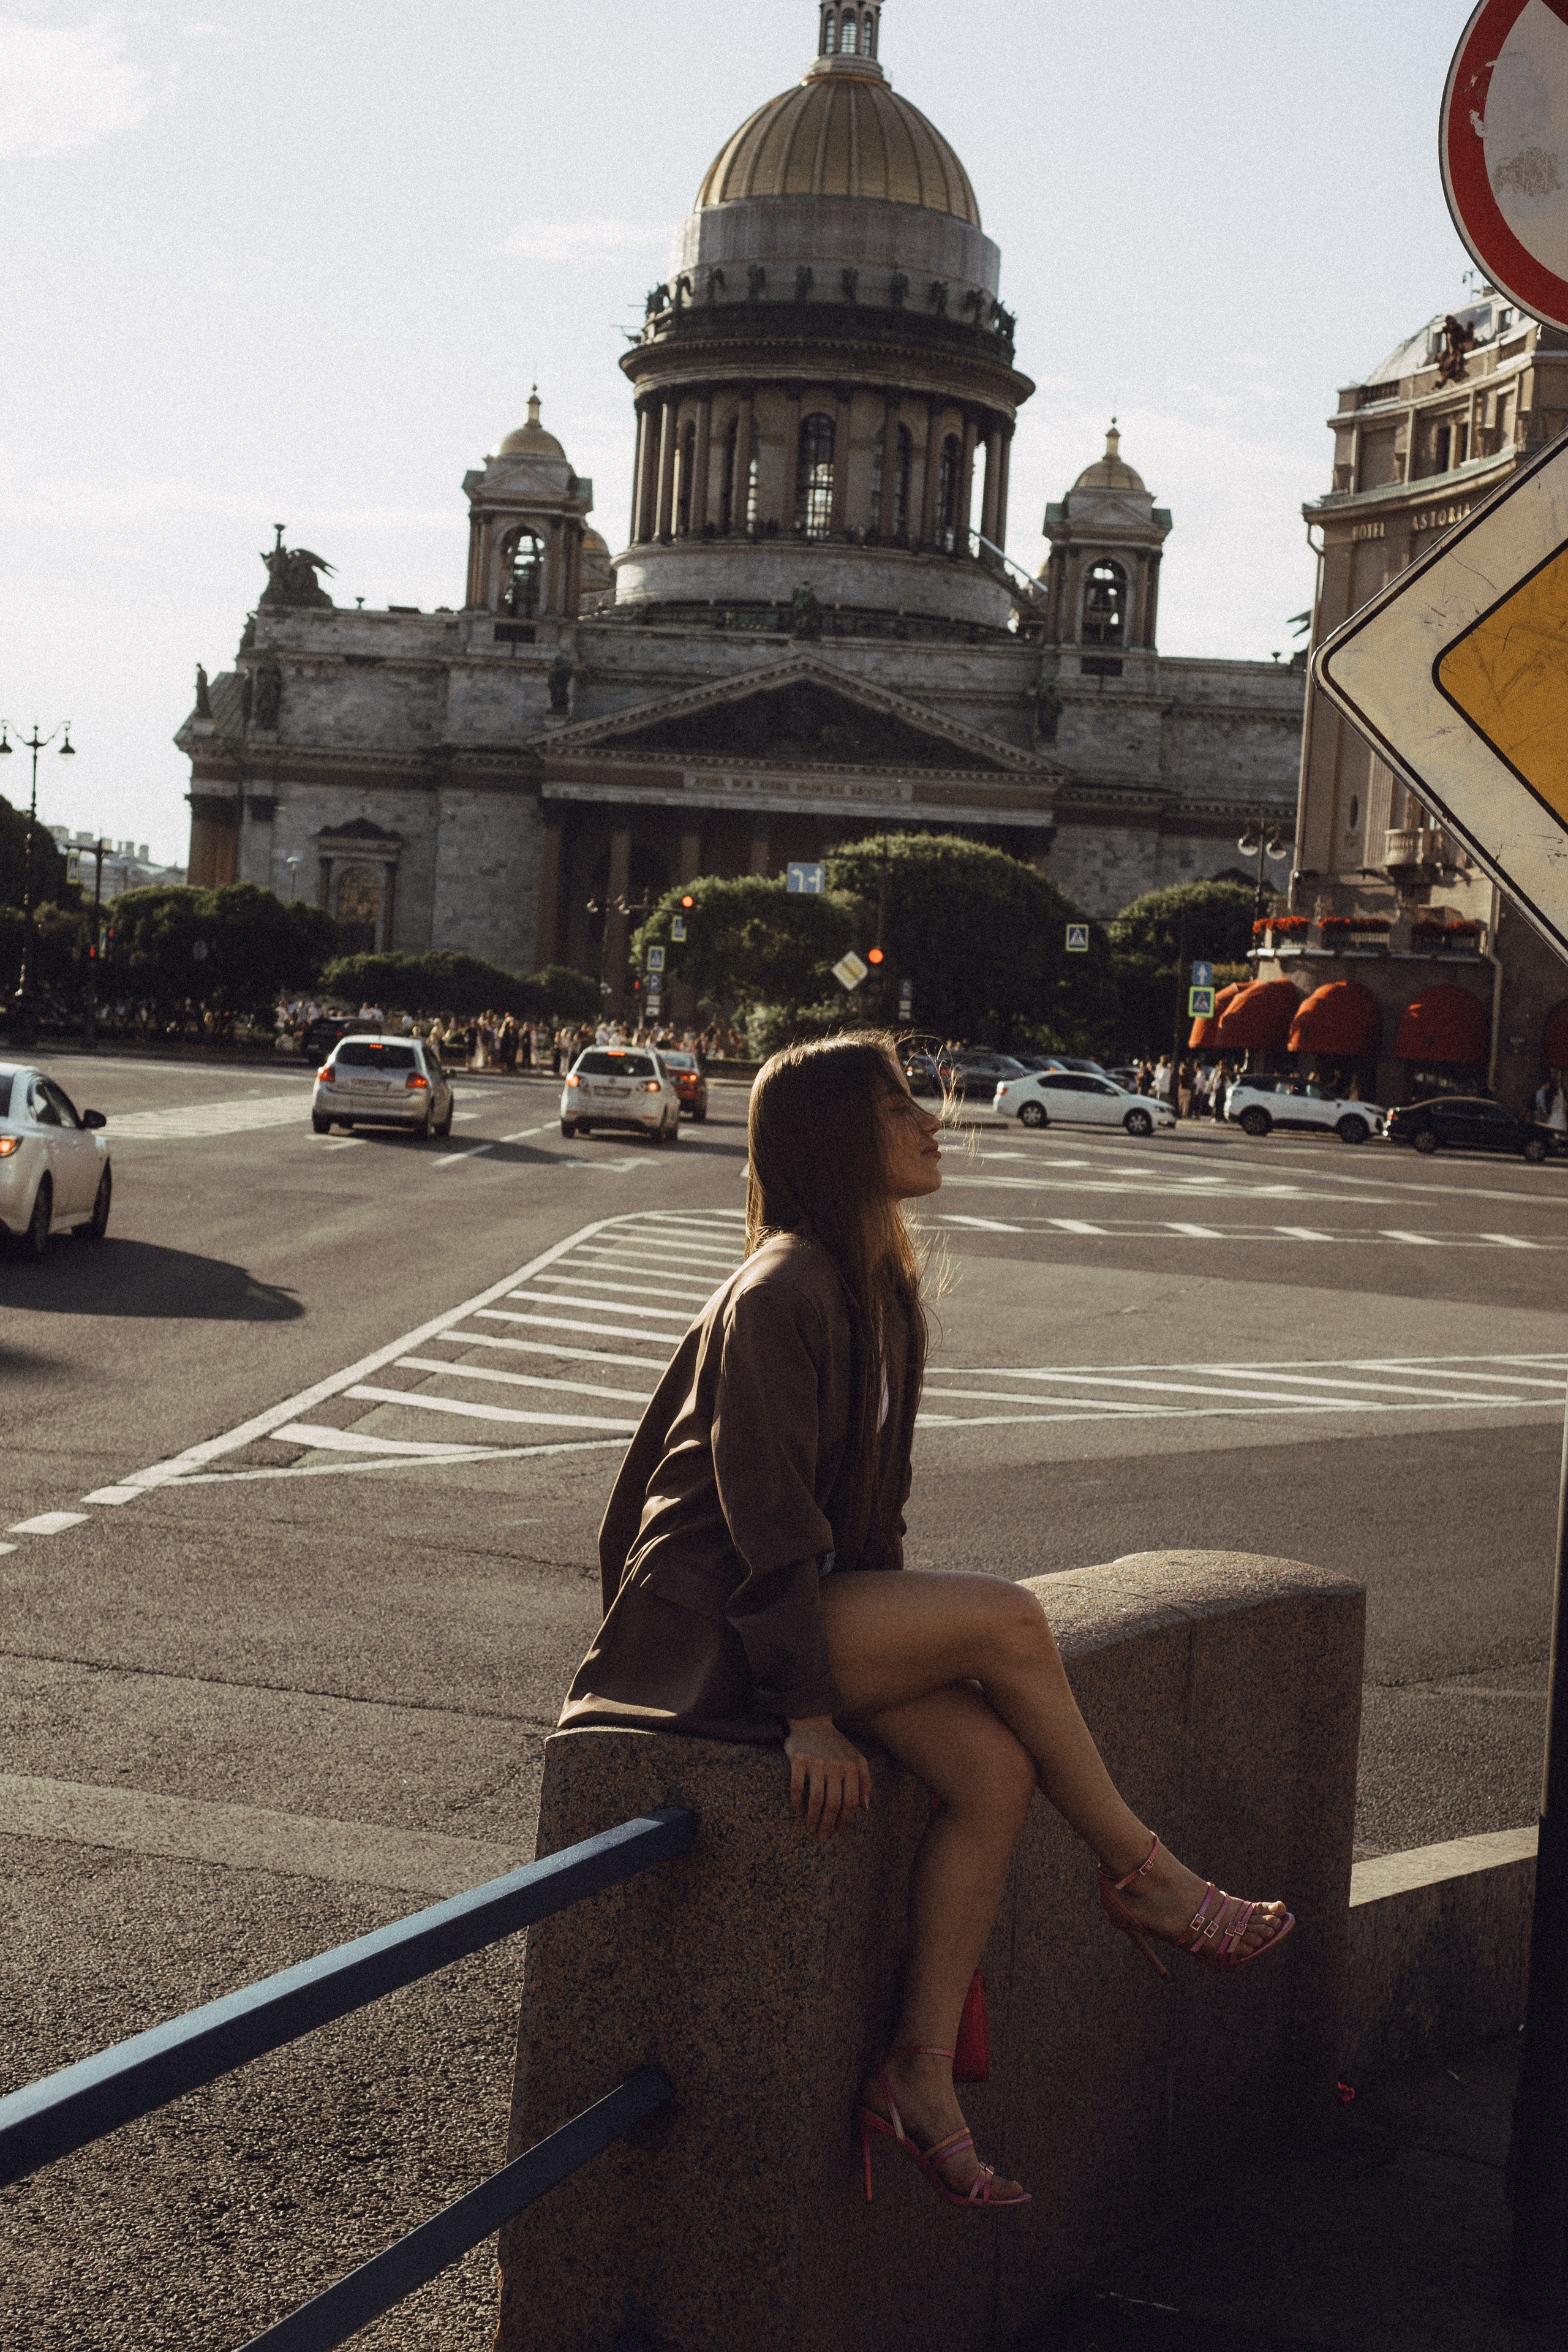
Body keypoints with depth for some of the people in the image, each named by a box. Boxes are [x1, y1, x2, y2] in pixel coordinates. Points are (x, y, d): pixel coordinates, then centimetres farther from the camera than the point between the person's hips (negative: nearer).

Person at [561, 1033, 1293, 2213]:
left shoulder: (879, 1285, 12)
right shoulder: (781, 1292, -17)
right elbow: (764, 1507, -21)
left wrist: (900, 1640, 10)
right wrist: (808, 1711, -23)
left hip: (818, 1598, 9)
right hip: (710, 1622, -9)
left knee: (997, 1768, -14)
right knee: (1008, 1616, -22)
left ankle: (922, 2070, -7)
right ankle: (1140, 1873, -2)